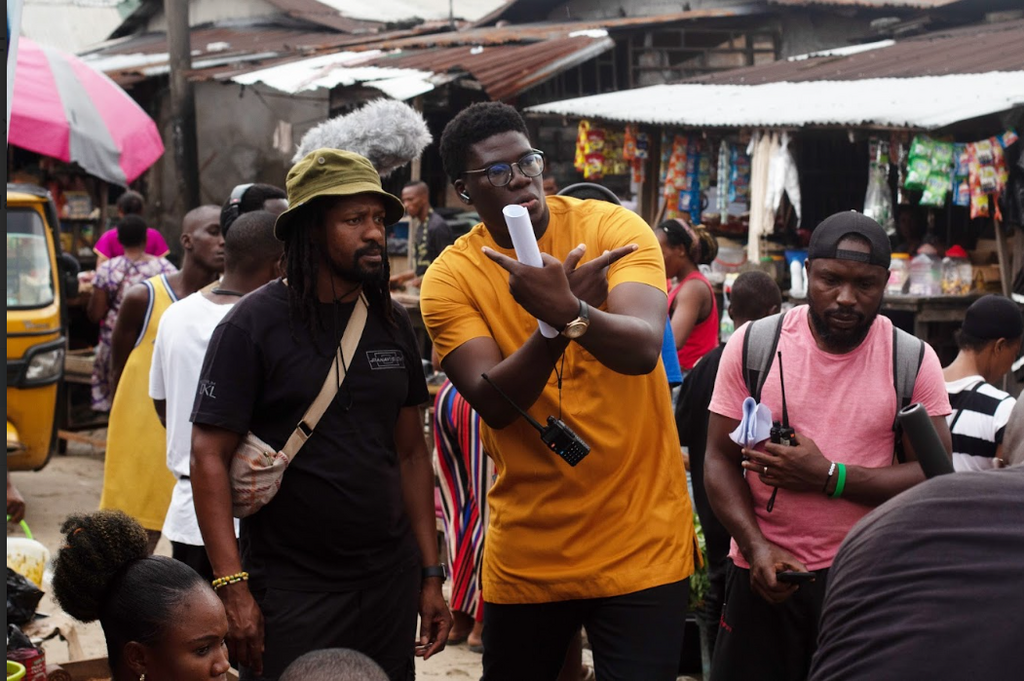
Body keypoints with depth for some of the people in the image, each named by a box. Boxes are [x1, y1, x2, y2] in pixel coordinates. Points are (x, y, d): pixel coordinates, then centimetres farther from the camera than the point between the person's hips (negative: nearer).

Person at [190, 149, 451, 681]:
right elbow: (209, 457, -11)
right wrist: (232, 588, -18)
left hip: (390, 580, 5)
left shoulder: (392, 323, 7)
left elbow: (411, 453, 12)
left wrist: (432, 574, 8)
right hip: (289, 591, -5)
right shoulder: (254, 323, -9)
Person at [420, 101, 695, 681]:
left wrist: (570, 314, -40)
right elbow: (494, 404, -15)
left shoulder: (614, 229, -6)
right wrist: (558, 322, -29)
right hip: (525, 552, 2)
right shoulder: (451, 278, -3)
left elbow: (643, 348, -22)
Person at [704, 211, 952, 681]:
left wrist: (828, 477, -18)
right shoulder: (753, 346, -2)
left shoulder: (913, 361, -3)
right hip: (764, 573, 1)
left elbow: (935, 477, -8)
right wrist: (757, 547, -15)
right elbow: (720, 460, 0)